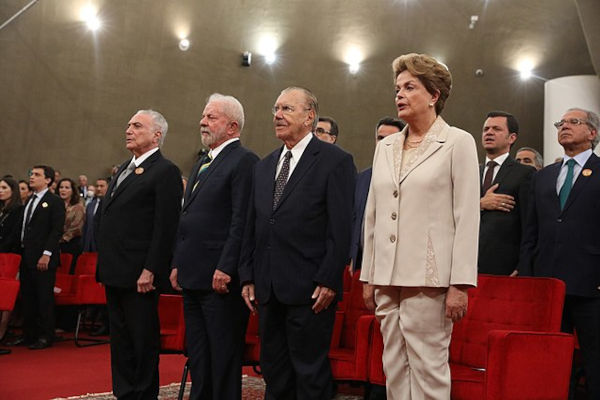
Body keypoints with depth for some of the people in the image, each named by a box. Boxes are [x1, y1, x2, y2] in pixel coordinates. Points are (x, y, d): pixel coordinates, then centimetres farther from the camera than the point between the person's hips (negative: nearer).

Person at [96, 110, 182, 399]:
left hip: (138, 275, -9)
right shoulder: (124, 169, 18)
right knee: (120, 339, 16)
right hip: (114, 272, 9)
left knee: (143, 340, 2)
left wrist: (150, 271, -20)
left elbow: (165, 227, -16)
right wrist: (104, 265, 16)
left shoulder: (165, 171, -10)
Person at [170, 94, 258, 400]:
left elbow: (241, 222, -17)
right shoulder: (201, 165, 20)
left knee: (223, 358, 0)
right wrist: (178, 263, 16)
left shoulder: (244, 161, -9)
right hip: (193, 277, 9)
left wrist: (225, 269, -21)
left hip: (221, 279, -9)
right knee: (197, 357, 16)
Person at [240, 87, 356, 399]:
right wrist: (248, 276, 10)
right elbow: (252, 227, 16)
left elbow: (340, 228, -10)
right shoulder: (264, 166, 16)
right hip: (268, 290, 7)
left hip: (310, 290, -6)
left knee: (311, 375, 2)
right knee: (273, 371, 15)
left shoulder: (335, 161, -5)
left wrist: (328, 281, -15)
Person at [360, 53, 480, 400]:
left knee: (428, 367, -2)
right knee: (394, 368, 10)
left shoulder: (457, 142, -1)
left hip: (429, 277, -5)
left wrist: (460, 285, -12)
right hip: (388, 277, 5)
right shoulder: (386, 147, 15)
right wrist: (369, 277, 13)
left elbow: (467, 218, -6)